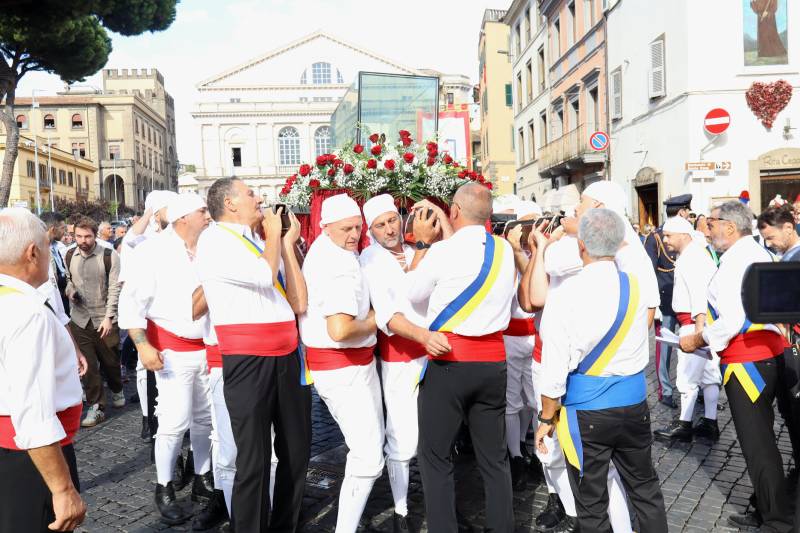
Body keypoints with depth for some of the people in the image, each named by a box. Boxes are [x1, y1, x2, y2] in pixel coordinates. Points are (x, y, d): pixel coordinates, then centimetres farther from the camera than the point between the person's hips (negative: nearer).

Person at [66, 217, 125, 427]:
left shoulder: (109, 256, -10)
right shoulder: (69, 256, 3)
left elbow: (115, 289, -10)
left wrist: (108, 317, -14)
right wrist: (70, 291, -3)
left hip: (105, 319, -3)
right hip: (80, 319, 3)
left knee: (110, 361, 11)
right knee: (87, 365, 1)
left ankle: (117, 390, 39)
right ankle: (96, 407, 11)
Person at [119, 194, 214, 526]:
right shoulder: (154, 251, -10)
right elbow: (132, 303, -10)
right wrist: (143, 345, -17)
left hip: (208, 346, 5)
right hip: (173, 349, -4)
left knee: (206, 418, 12)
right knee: (175, 421, -4)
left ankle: (203, 479, 28)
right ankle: (164, 489, 15)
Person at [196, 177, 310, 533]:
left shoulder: (264, 244, 14)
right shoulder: (215, 240, -5)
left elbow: (299, 303, 6)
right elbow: (265, 275, -21)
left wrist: (287, 242, 7)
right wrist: (273, 234, -2)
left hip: (288, 356, 7)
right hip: (248, 361, -7)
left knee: (296, 450, 16)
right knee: (253, 460, 3)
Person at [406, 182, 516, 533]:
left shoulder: (442, 251, -12)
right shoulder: (505, 250, 4)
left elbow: (413, 294, 3)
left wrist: (422, 244, 10)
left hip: (447, 361, -5)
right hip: (492, 362, 5)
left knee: (435, 457, 7)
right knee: (494, 457, 14)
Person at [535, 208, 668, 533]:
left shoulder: (570, 292, -16)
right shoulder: (636, 285, -3)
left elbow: (555, 363, -14)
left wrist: (547, 418, -5)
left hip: (587, 407, -4)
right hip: (635, 401, 5)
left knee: (592, 503, 10)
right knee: (645, 488, 21)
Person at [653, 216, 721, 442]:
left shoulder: (692, 258, -14)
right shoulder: (694, 255, 17)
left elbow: (700, 294, -23)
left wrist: (698, 329, -27)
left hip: (695, 323, -10)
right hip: (699, 323, 10)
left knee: (687, 375, -2)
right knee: (709, 373, 13)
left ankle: (684, 425, 8)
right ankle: (710, 424, 20)